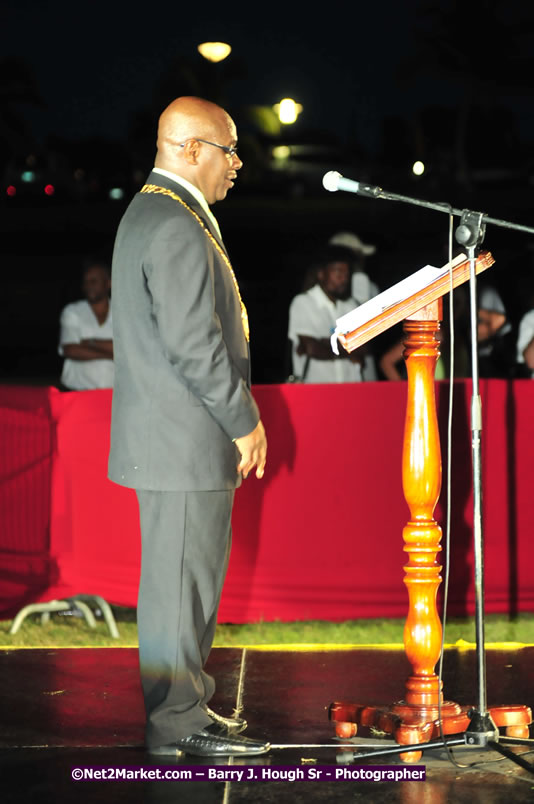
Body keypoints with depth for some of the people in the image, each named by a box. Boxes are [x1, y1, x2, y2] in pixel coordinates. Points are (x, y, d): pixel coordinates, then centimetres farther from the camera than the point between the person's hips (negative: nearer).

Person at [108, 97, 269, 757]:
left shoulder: (150, 213, 17)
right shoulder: (177, 228, -18)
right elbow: (194, 344, -22)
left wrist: (237, 416, 22)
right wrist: (244, 422, -13)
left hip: (173, 436, 11)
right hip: (185, 440, -11)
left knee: (188, 574, 16)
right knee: (181, 579, -4)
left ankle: (182, 705, 25)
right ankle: (179, 723, 4)